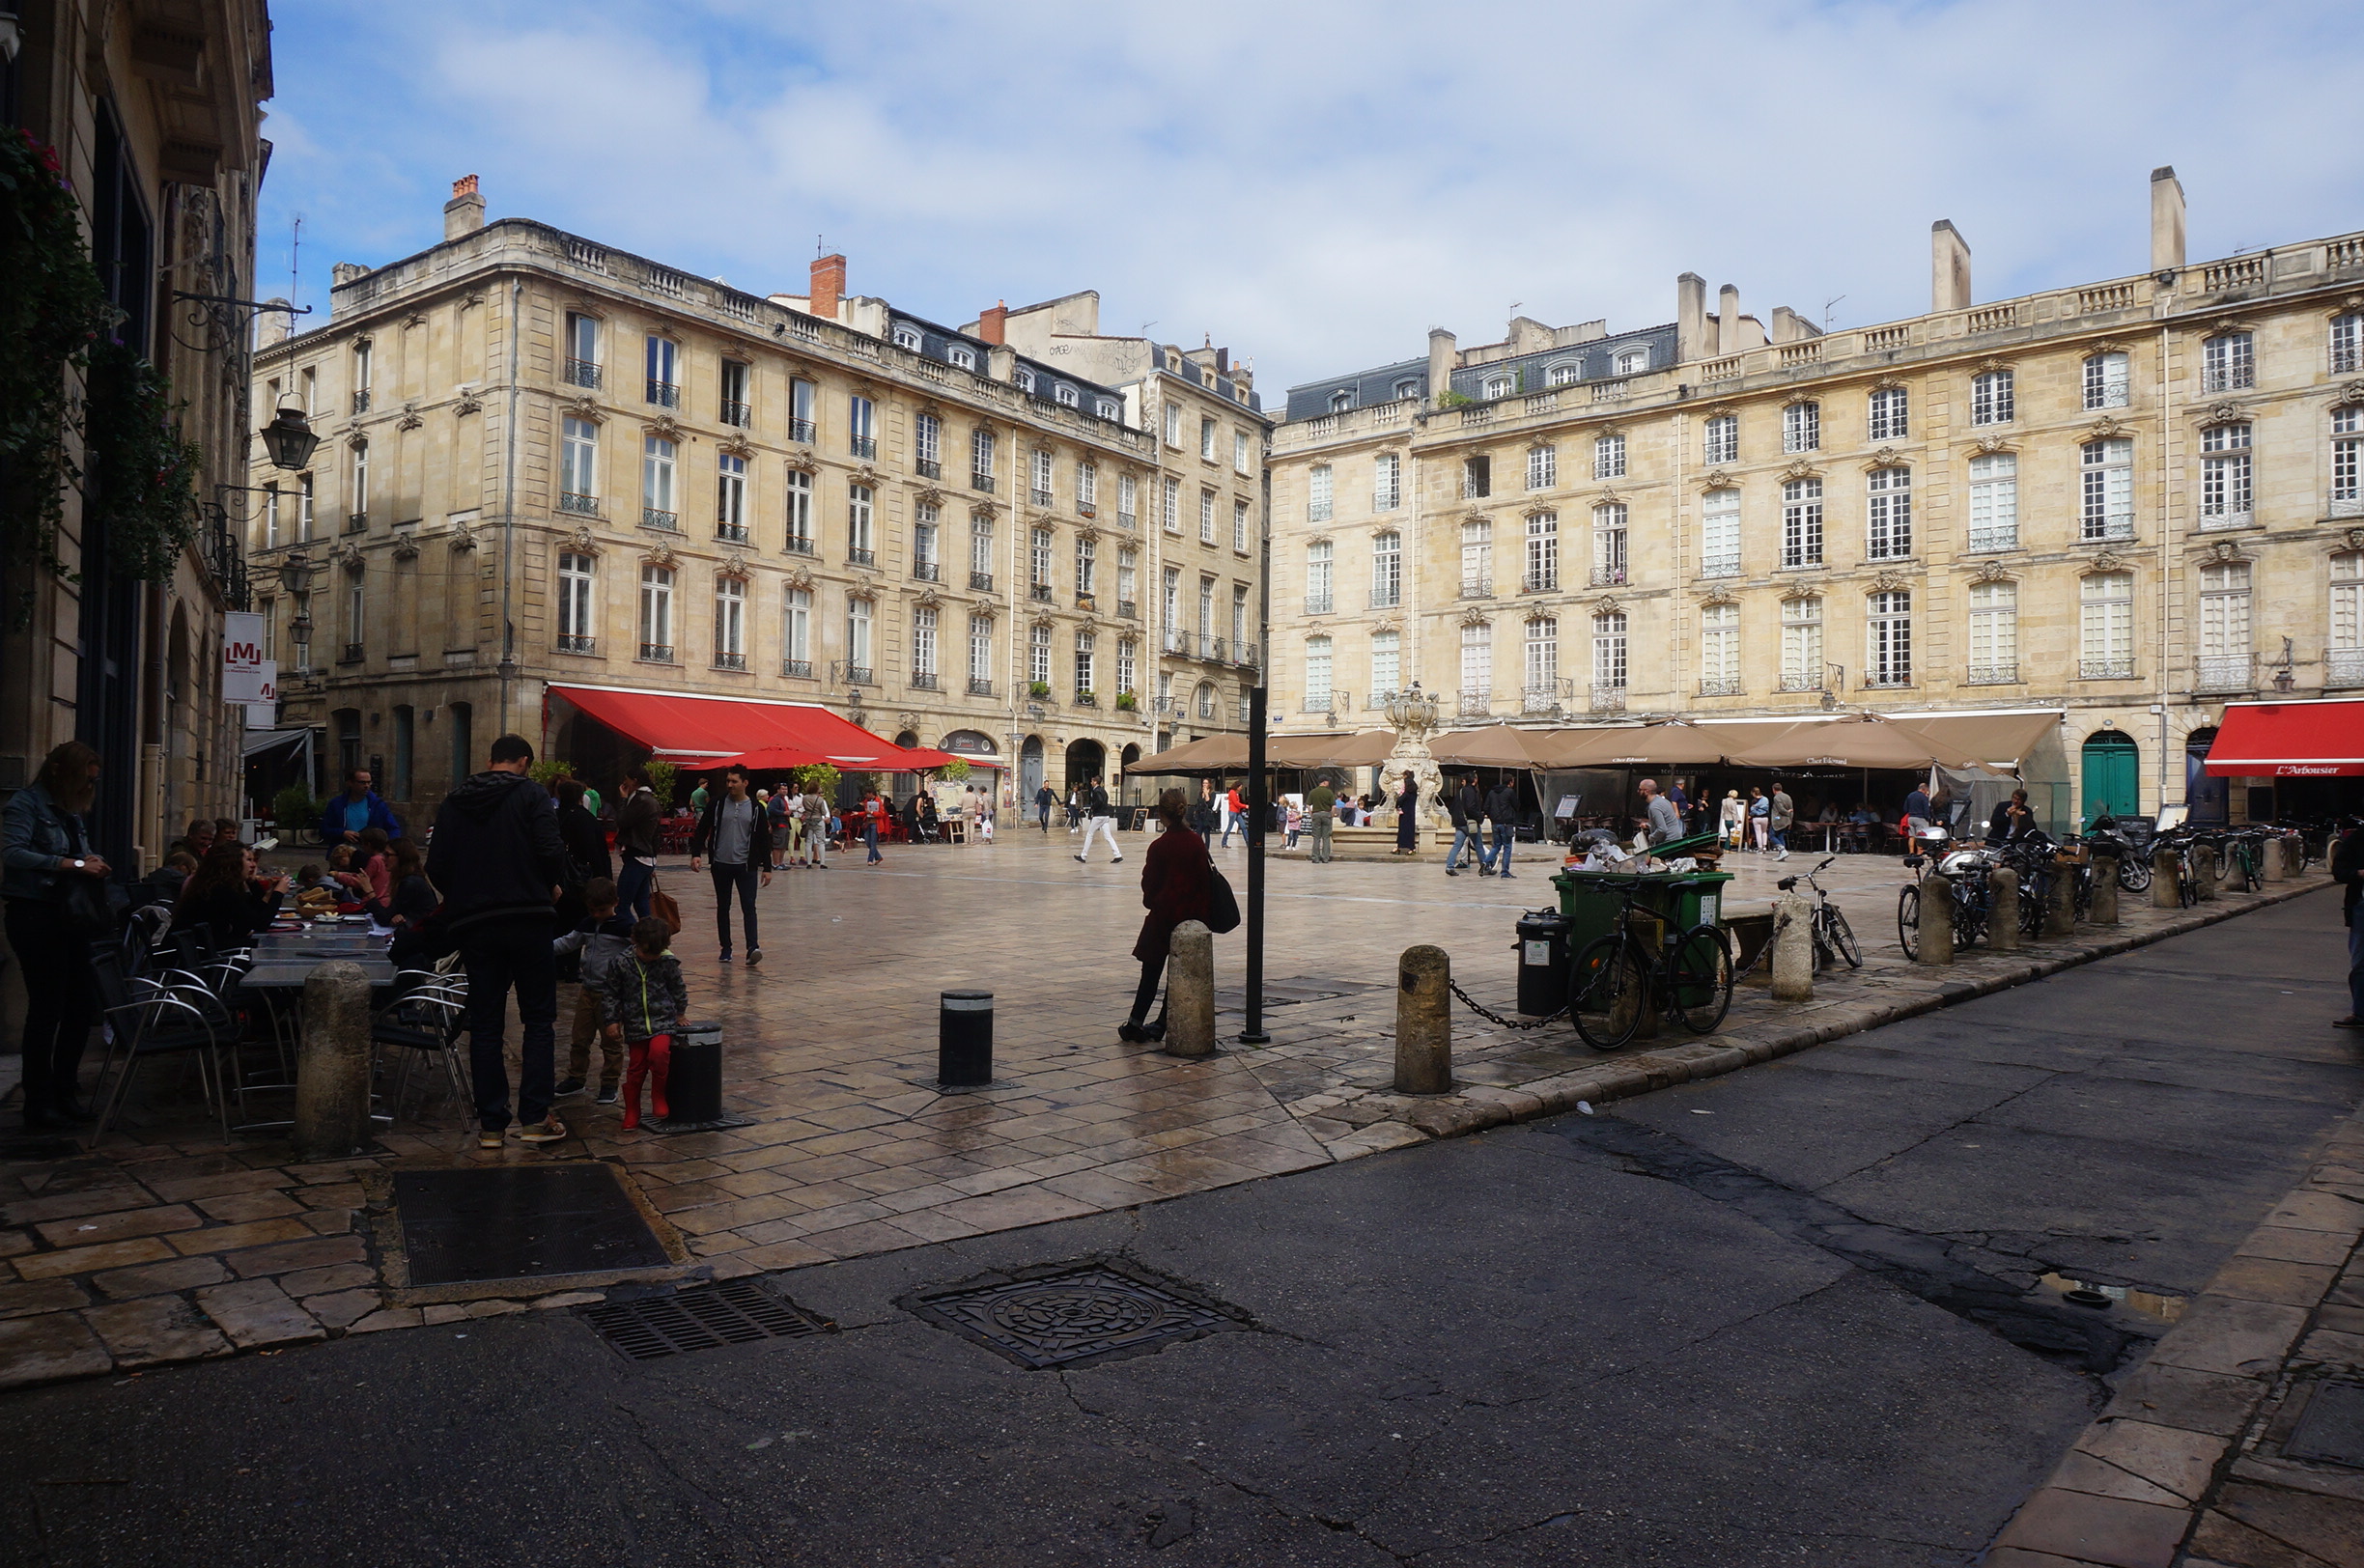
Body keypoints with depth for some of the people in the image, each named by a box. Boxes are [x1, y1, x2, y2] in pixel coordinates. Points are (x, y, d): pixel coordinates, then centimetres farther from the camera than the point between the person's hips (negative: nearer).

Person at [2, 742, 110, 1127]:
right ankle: (39, 1104, 6)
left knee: (83, 1003, 8)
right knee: (47, 1008, -4)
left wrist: (93, 865, 0)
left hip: (69, 916, 8)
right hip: (35, 916, -8)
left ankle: (65, 1091, 21)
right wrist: (74, 864, -24)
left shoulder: (72, 811, 15)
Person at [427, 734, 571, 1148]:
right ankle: (534, 1117, 0)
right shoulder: (529, 794, -3)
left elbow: (435, 869, 7)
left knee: (484, 1025, 9)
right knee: (539, 1019, 5)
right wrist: (555, 886, 2)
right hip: (527, 919, -4)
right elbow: (551, 850, -15)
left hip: (473, 926, 4)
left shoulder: (453, 803, 10)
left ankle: (491, 1123, 11)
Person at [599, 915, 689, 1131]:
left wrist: (679, 1013, 18)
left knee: (659, 1052, -27)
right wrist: (611, 1020, -1)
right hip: (635, 1024, 1)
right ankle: (632, 1112, 20)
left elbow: (678, 989, 11)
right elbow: (609, 993, 2)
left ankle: (658, 1094, -4)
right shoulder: (621, 964, -5)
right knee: (635, 1068, 5)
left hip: (663, 1020, -1)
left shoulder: (668, 963, -4)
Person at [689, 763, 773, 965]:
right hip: (721, 864, 2)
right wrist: (696, 854, -7)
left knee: (748, 906, -11)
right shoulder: (717, 803, 1)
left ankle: (752, 948, -18)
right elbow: (702, 829, 6)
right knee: (722, 907, 9)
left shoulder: (755, 808, 0)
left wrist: (767, 867, 1)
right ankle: (726, 948, 17)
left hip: (746, 865, -2)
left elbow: (763, 839, 4)